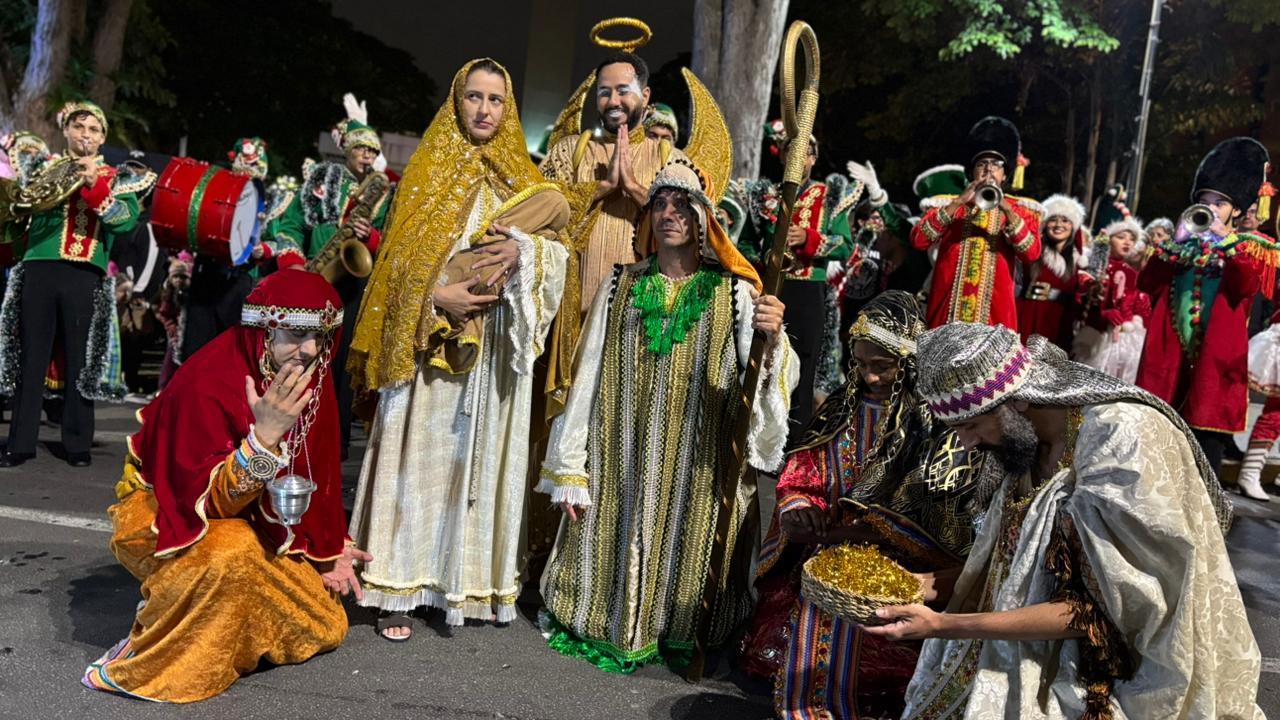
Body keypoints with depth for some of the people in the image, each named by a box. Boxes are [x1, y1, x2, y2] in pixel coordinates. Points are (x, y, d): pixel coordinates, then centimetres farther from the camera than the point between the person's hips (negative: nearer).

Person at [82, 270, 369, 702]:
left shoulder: (310, 377, -8)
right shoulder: (206, 383, -28)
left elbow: (313, 475, 5)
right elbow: (207, 501, -28)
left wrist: (328, 548, 0)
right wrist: (263, 435, -42)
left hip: (252, 524, 7)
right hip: (166, 519, -6)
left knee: (325, 628, 2)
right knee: (232, 550, -40)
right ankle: (147, 660, -17)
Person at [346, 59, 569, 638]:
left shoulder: (523, 182, 15)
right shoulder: (429, 171, 8)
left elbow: (558, 253, 7)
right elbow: (400, 254, 0)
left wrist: (524, 249, -14)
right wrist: (437, 295, -17)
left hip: (494, 341, 3)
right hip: (429, 338, -2)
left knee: (483, 454, 3)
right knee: (420, 452, -4)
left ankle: (469, 579, 13)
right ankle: (399, 589, 2)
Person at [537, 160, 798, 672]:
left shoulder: (732, 293, -1)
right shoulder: (622, 286, 4)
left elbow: (772, 380, -12)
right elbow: (589, 376, 2)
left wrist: (772, 339, -35)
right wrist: (571, 469, 1)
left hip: (697, 461, -1)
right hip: (623, 457, 2)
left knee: (684, 543, 8)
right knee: (620, 539, 9)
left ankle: (678, 634, 31)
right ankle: (608, 626, 32)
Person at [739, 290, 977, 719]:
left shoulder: (936, 419, -5)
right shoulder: (843, 407, 10)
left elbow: (938, 519, -10)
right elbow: (800, 478, 12)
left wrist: (868, 527, -17)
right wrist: (799, 511, -10)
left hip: (899, 563, -4)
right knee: (805, 648, -12)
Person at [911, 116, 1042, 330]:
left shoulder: (1019, 209, 11)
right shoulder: (949, 204, 11)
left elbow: (1032, 254, -5)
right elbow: (918, 240, -6)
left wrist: (1007, 209, -15)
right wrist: (957, 203, -12)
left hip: (995, 314, 0)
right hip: (947, 312, 0)